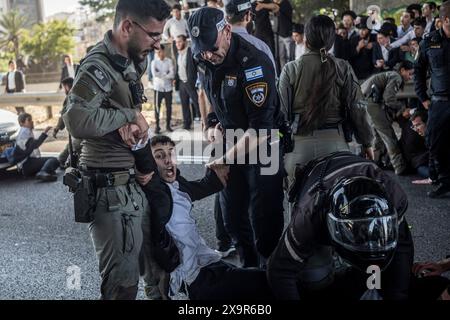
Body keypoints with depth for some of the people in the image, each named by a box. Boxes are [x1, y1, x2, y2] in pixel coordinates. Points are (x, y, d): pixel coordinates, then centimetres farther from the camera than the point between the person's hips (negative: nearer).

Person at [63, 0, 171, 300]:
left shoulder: (134, 60, 8)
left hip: (134, 183, 9)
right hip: (111, 188, -9)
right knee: (123, 281, -3)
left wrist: (129, 122, -14)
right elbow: (78, 120, -34)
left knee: (157, 262, 19)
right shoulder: (99, 66, -19)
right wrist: (130, 114, -20)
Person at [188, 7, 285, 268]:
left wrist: (226, 160, -33)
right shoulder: (211, 60, -1)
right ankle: (249, 267, 31)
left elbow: (261, 128, -30)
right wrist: (215, 124, -1)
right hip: (232, 146, 8)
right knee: (233, 217, 14)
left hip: (263, 148, -7)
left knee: (265, 222, -4)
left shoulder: (254, 63, -26)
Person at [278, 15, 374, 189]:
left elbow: (283, 111, -2)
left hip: (300, 142, 0)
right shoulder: (343, 68, 1)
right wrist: (366, 142, 12)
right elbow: (356, 109, 1)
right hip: (335, 141, 1)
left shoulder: (291, 69, -1)